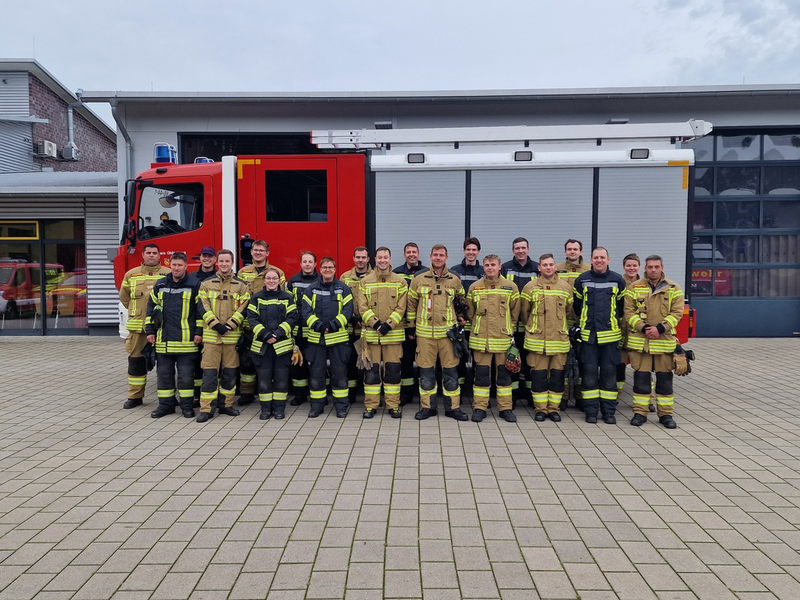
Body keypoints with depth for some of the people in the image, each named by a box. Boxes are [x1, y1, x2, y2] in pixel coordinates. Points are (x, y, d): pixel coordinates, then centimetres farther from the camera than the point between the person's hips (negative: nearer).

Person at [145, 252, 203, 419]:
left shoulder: (194, 285, -1)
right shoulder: (160, 285, 11)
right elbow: (151, 308, 15)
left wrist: (199, 332, -6)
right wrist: (150, 330, 9)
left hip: (186, 340, -4)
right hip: (163, 339, 4)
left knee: (186, 374, 2)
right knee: (164, 373, 10)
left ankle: (186, 405, 14)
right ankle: (166, 404, 22)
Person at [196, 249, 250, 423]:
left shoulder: (241, 285, 8)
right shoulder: (206, 284, 8)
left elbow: (243, 308, 0)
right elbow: (203, 307, 0)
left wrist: (230, 326, -13)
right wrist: (216, 325, -13)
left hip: (232, 336, 1)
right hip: (211, 335, -1)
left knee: (230, 372, 8)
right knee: (209, 372, -2)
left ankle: (226, 405, 20)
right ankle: (206, 409, 3)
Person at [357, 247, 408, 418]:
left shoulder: (400, 282, 5)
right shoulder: (365, 282, 6)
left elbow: (401, 307, -1)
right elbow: (362, 307, -1)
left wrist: (388, 324, -13)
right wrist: (375, 323, -14)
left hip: (393, 333, 0)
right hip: (371, 333, 0)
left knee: (393, 370, 5)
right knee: (371, 370, 5)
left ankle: (393, 405, 15)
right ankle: (370, 405, 15)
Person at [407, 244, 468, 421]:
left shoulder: (455, 281, 6)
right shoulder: (419, 280, 3)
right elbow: (411, 304, 10)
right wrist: (410, 326, 10)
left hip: (448, 332, 1)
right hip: (425, 333, 0)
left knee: (450, 371, 4)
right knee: (426, 372, 5)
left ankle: (453, 408, 15)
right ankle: (427, 407, 18)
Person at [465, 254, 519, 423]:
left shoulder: (511, 287, 3)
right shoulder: (474, 287, 4)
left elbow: (515, 312, 10)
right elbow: (470, 312, 13)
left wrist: (509, 329, 10)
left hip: (504, 338, 0)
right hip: (480, 339, 0)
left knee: (504, 374, 7)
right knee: (481, 374, 4)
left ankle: (506, 408, 17)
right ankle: (479, 407, 14)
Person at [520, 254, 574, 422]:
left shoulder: (566, 286, 6)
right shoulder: (530, 287, 0)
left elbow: (569, 311, 15)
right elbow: (524, 312, 8)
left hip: (560, 339, 2)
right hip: (537, 339, -1)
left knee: (557, 374, 6)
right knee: (538, 375, 3)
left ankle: (554, 408, 18)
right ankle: (540, 409, 14)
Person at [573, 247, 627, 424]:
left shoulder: (618, 280, 4)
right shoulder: (582, 280, 4)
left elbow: (622, 305, 14)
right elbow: (576, 305, 13)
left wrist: (615, 322, 13)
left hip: (610, 335, 0)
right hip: (588, 335, 0)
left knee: (609, 373, 4)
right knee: (589, 373, 1)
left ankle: (609, 411, 14)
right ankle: (591, 410, 11)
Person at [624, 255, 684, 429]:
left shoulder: (674, 289, 6)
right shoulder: (634, 287, 4)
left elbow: (677, 313, -1)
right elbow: (628, 312, 0)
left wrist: (660, 328, -15)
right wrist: (643, 328, -14)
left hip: (665, 341, 1)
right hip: (640, 341, 0)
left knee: (664, 378, 7)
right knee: (641, 378, 3)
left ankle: (665, 413, 18)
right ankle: (640, 412, 13)